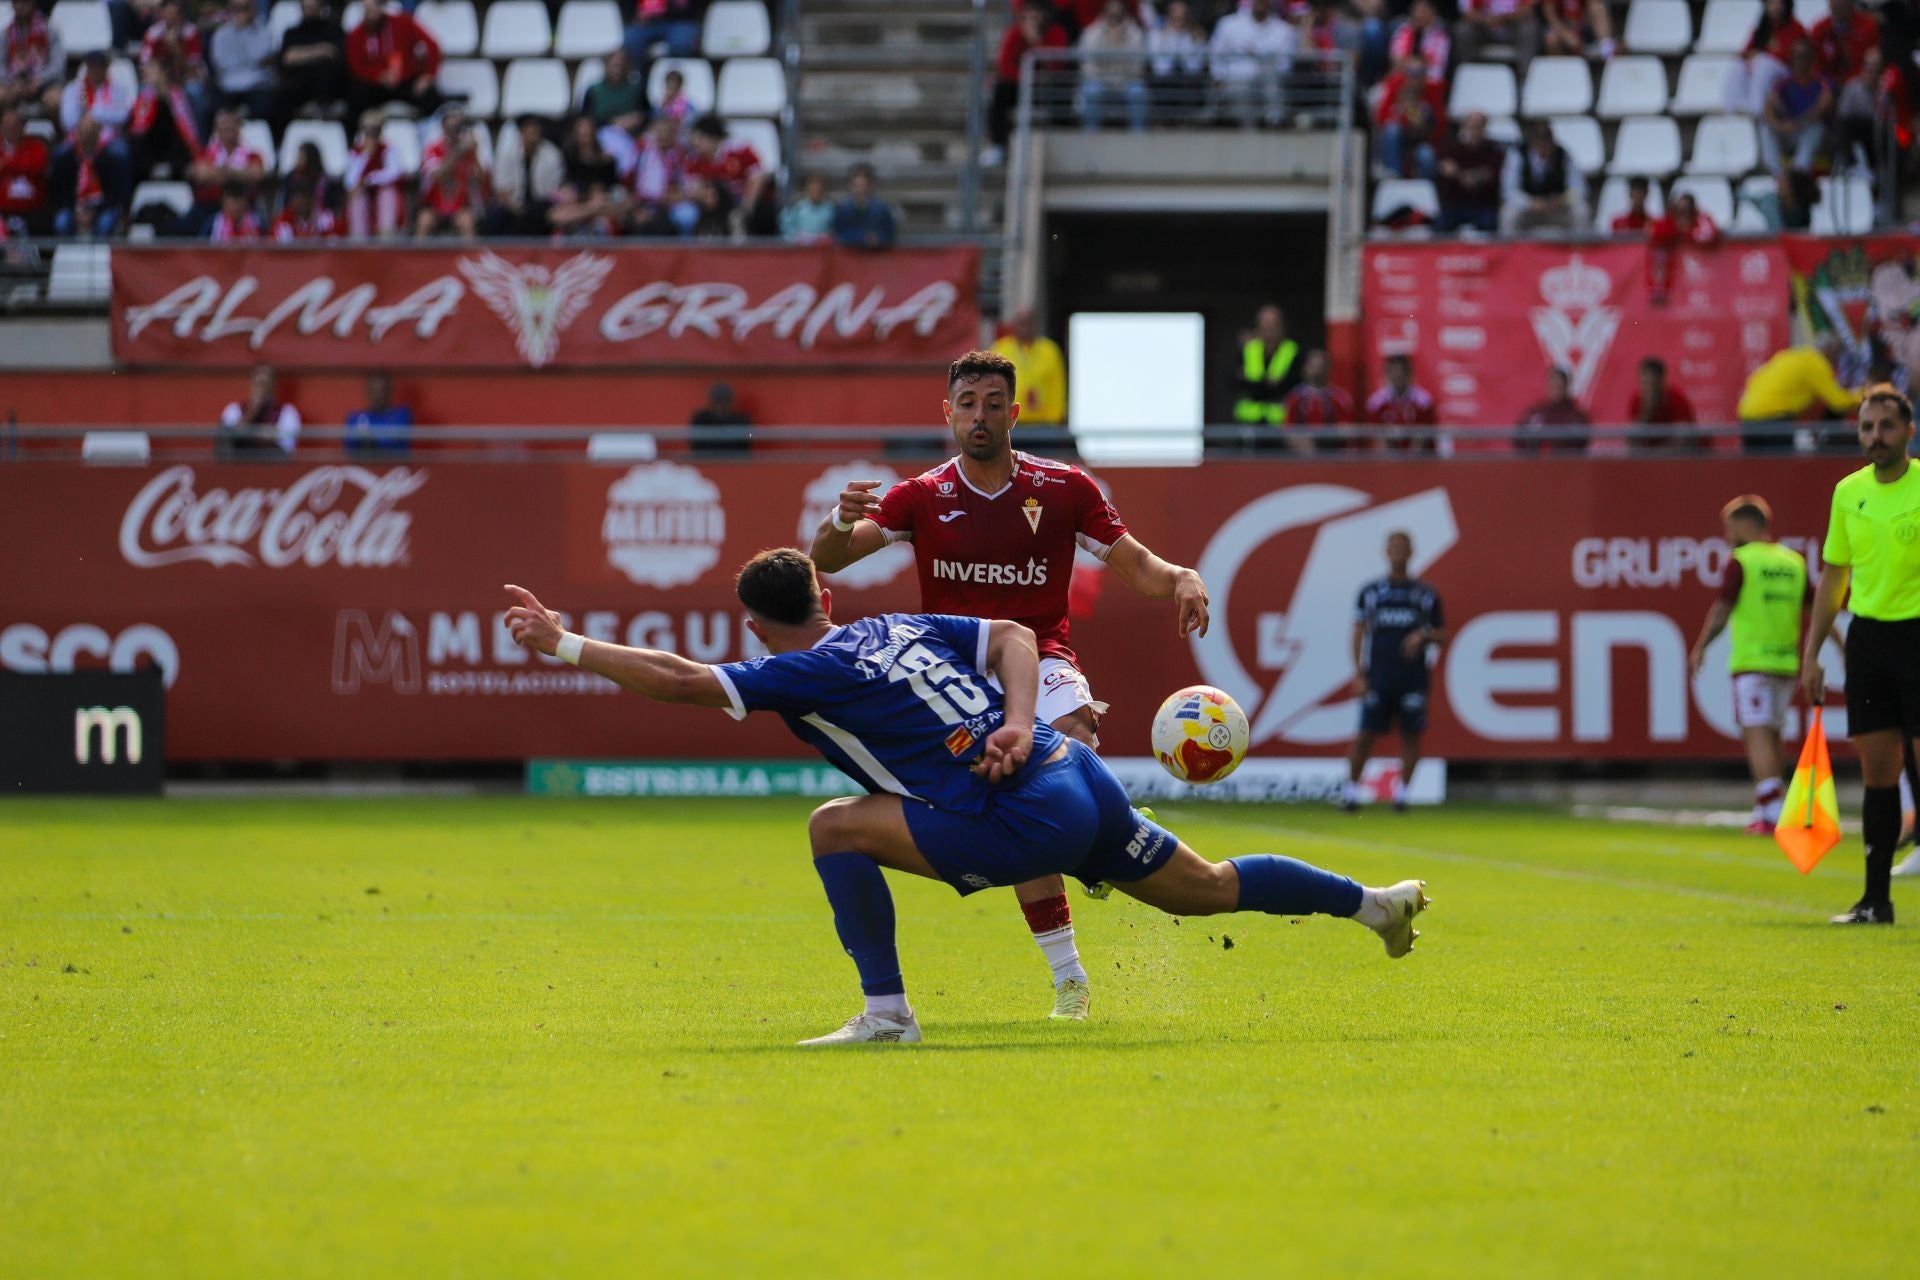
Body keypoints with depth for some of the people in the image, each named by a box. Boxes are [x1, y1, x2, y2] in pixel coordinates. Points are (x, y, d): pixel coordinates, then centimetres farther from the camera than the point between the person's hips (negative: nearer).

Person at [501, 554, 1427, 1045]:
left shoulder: (805, 674, -5)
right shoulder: (900, 627, 17)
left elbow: (680, 680, -11)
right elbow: (1013, 636, 11)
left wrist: (562, 645, -7)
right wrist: (1018, 722, -2)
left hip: (1023, 821, -8)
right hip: (1084, 781, 8)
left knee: (836, 829, -6)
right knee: (1211, 889, 26)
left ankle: (887, 1014, -8)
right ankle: (1377, 902, 35)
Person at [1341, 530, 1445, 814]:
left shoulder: (1426, 595, 10)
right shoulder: (1370, 592, 9)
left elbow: (1441, 636, 13)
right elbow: (1359, 634, 8)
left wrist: (1423, 635, -9)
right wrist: (1358, 675, -1)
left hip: (1413, 676, 1)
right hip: (1378, 677, -1)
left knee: (1411, 735, 0)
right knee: (1367, 734, -5)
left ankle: (1401, 792, 9)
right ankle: (1351, 790, 4)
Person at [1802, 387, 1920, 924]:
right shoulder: (1849, 492, 9)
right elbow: (1834, 576, 17)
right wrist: (1811, 652, 15)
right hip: (1867, 636, 5)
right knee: (1877, 773, 7)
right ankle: (1876, 899, 12)